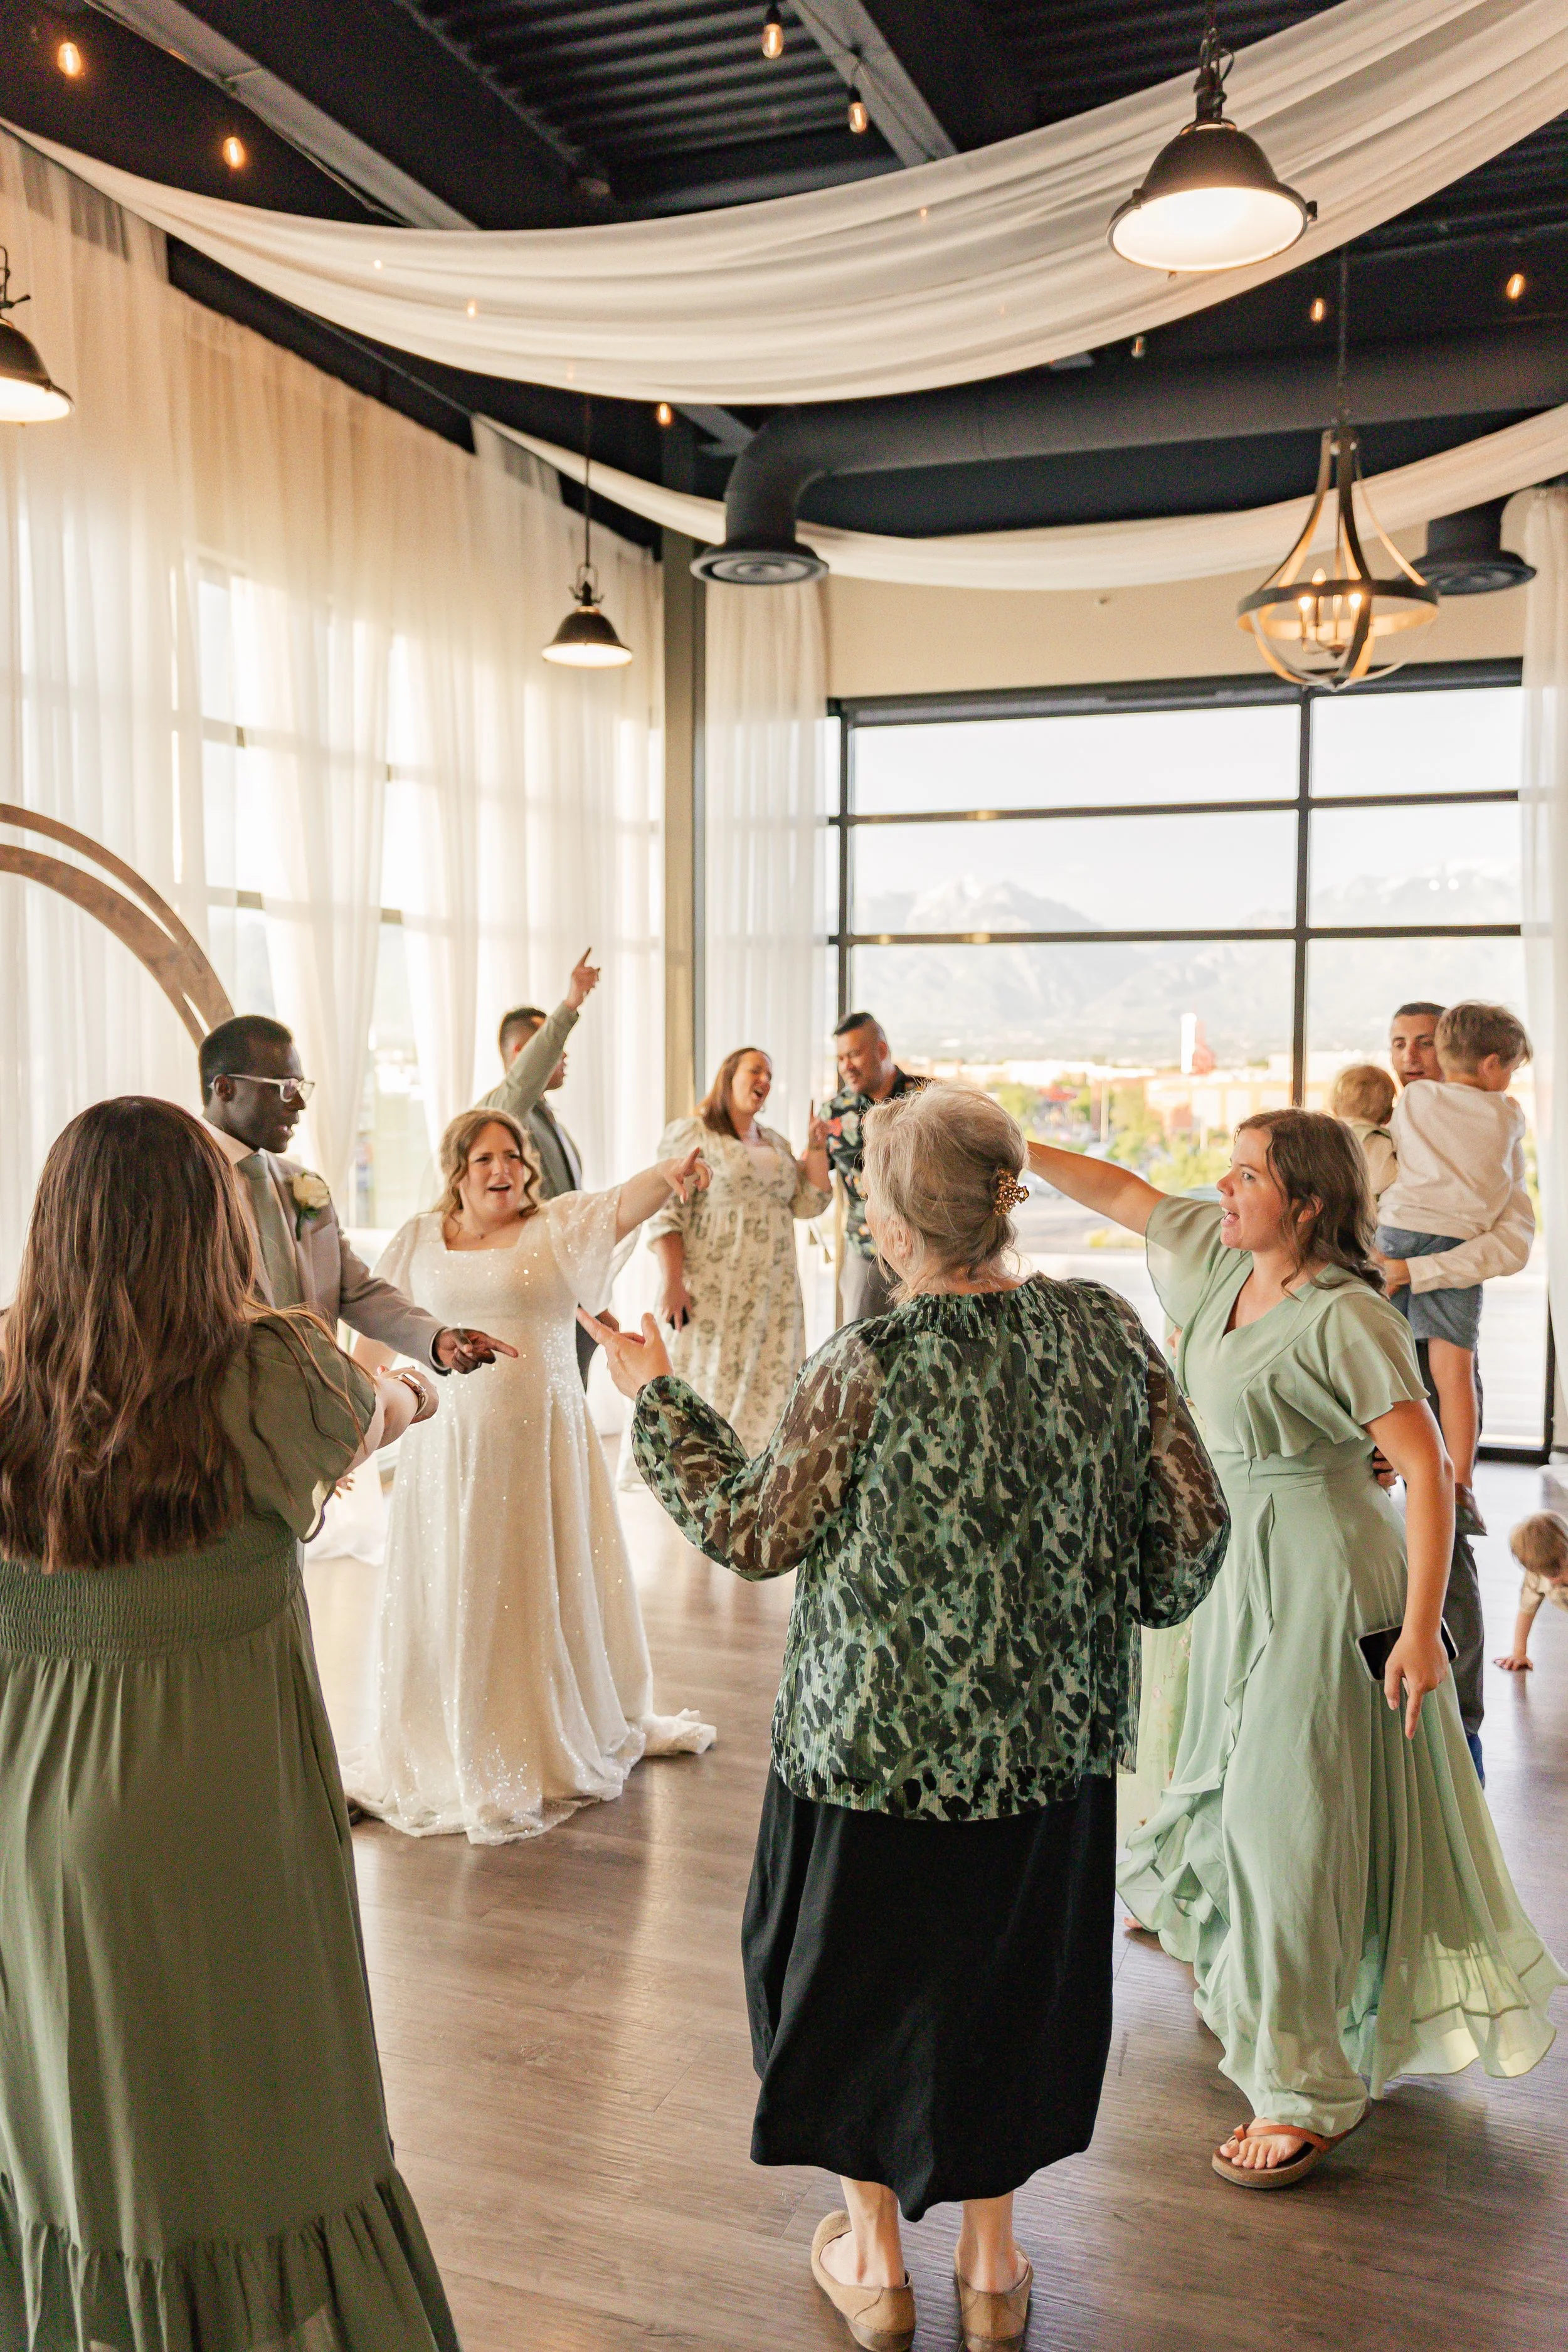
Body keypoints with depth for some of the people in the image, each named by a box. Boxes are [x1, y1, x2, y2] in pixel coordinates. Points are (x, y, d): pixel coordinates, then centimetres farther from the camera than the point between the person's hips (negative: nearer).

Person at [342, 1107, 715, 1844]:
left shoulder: (556, 1227, -3)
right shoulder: (418, 1239, 6)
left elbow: (622, 1204, -22)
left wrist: (668, 1175, -42)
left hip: (539, 1440, -2)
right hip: (449, 1443, 2)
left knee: (550, 1586, 9)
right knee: (452, 1597, 8)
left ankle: (566, 1737, 30)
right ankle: (455, 1750, 26)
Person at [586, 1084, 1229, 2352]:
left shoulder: (869, 1366, -20)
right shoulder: (1107, 1329, -9)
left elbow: (752, 1531, -8)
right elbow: (1194, 1531, -3)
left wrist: (658, 1395, 2)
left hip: (884, 1739, -3)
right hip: (1055, 1733, 4)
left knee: (865, 1975, 18)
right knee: (1011, 1977, 21)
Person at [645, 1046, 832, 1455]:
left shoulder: (775, 1142, 18)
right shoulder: (690, 1135, -1)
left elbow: (810, 1203, 12)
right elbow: (667, 1214, -9)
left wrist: (817, 1146, 5)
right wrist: (672, 1283, -17)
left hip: (774, 1295, 6)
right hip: (713, 1294, -6)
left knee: (767, 1391, 4)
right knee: (712, 1385, -4)